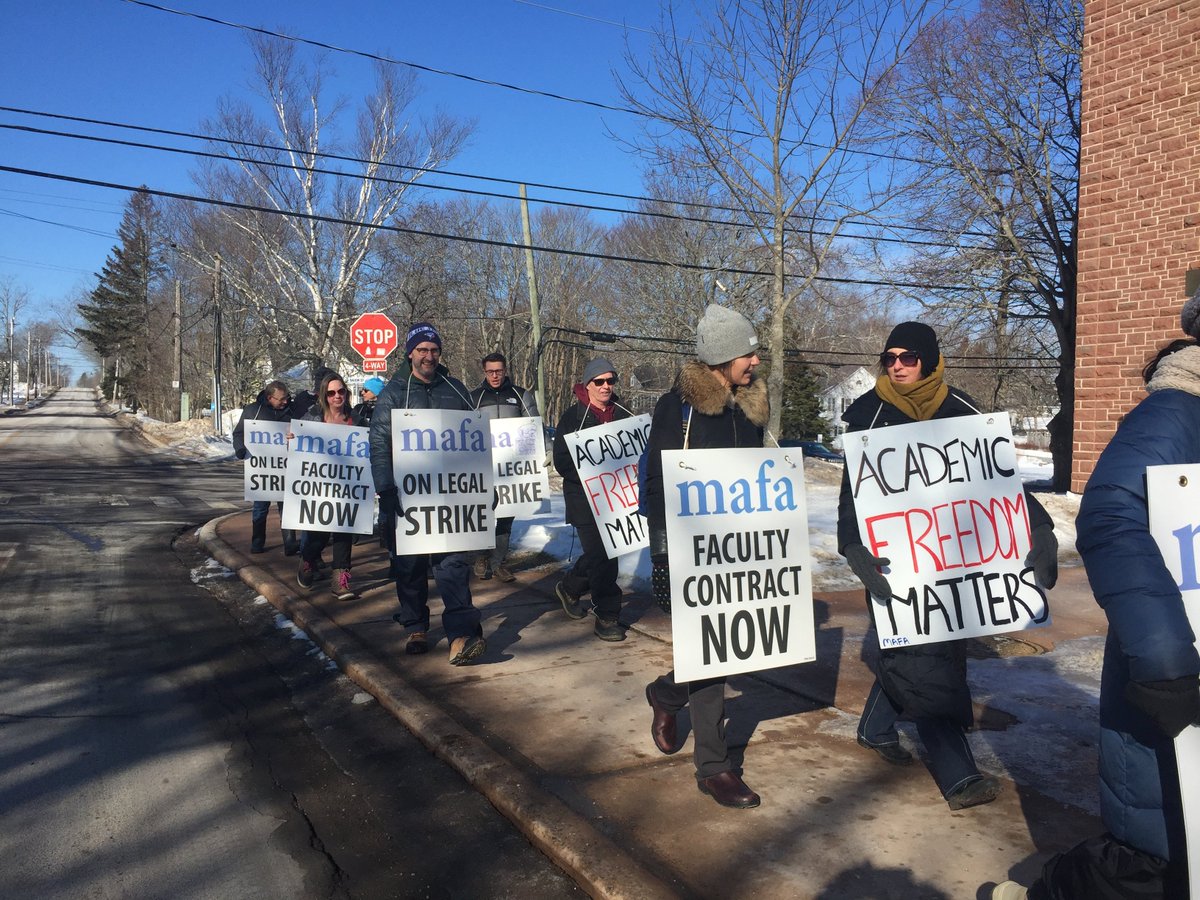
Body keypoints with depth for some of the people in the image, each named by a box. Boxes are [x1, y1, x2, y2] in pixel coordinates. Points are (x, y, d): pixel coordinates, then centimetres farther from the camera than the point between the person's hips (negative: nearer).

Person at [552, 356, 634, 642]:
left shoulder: (623, 415, 10)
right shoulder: (573, 417, -4)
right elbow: (562, 461, -8)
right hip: (583, 498, -5)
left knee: (599, 552, 12)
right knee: (601, 553, -9)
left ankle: (570, 588, 39)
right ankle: (607, 616, 3)